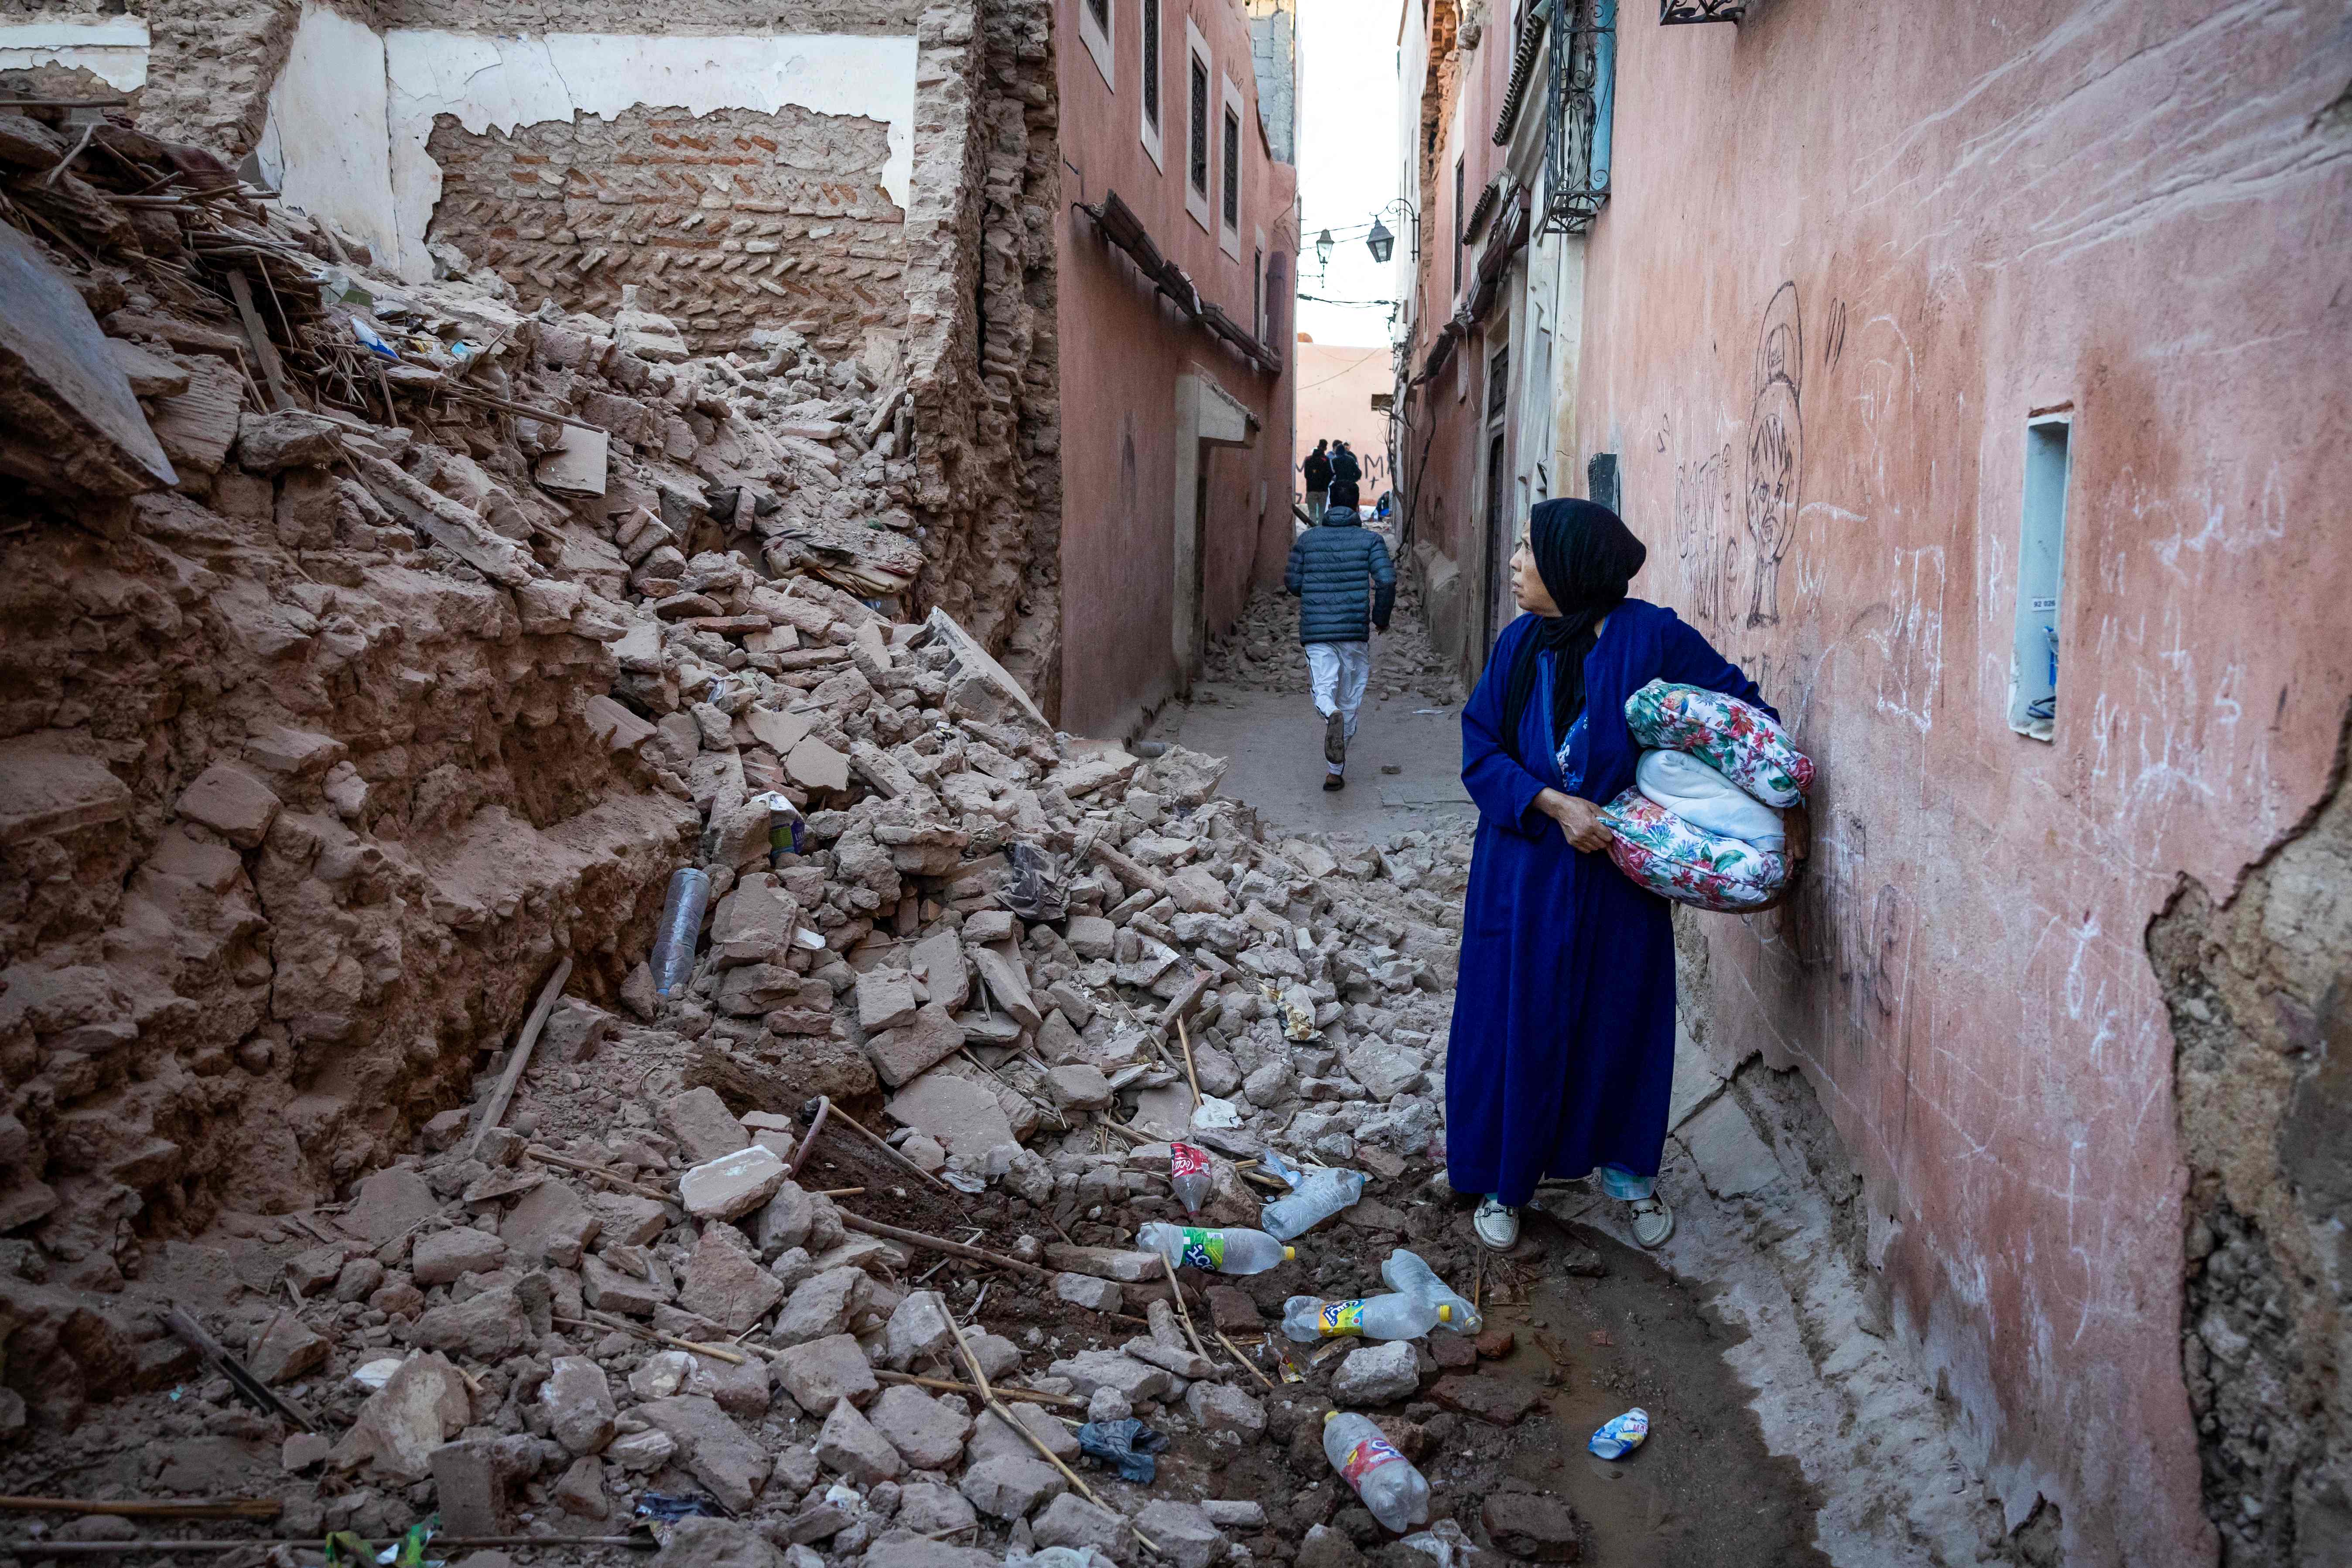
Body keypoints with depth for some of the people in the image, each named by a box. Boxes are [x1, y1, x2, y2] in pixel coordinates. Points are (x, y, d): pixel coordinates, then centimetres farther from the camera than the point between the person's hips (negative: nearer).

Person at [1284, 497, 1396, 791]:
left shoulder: (1307, 539, 7)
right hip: (1356, 628, 0)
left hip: (1315, 631, 0)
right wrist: (1381, 617, 4)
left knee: (1323, 691, -3)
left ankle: (1331, 715, -41)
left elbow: (1293, 584, 7)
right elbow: (1386, 580, -11)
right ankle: (1335, 771, 16)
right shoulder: (1371, 539, 1)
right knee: (1350, 700, 11)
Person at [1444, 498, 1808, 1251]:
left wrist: (1785, 805, -6)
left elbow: (1741, 708, -4)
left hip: (1620, 871, -2)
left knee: (1622, 1019, 11)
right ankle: (1505, 1181, 25)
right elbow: (1480, 747, -3)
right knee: (1516, 1022, 7)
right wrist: (1553, 804, -18)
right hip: (1526, 870, 2)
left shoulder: (1649, 637, -12)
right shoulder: (1519, 644, -3)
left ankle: (1626, 1168, 34)